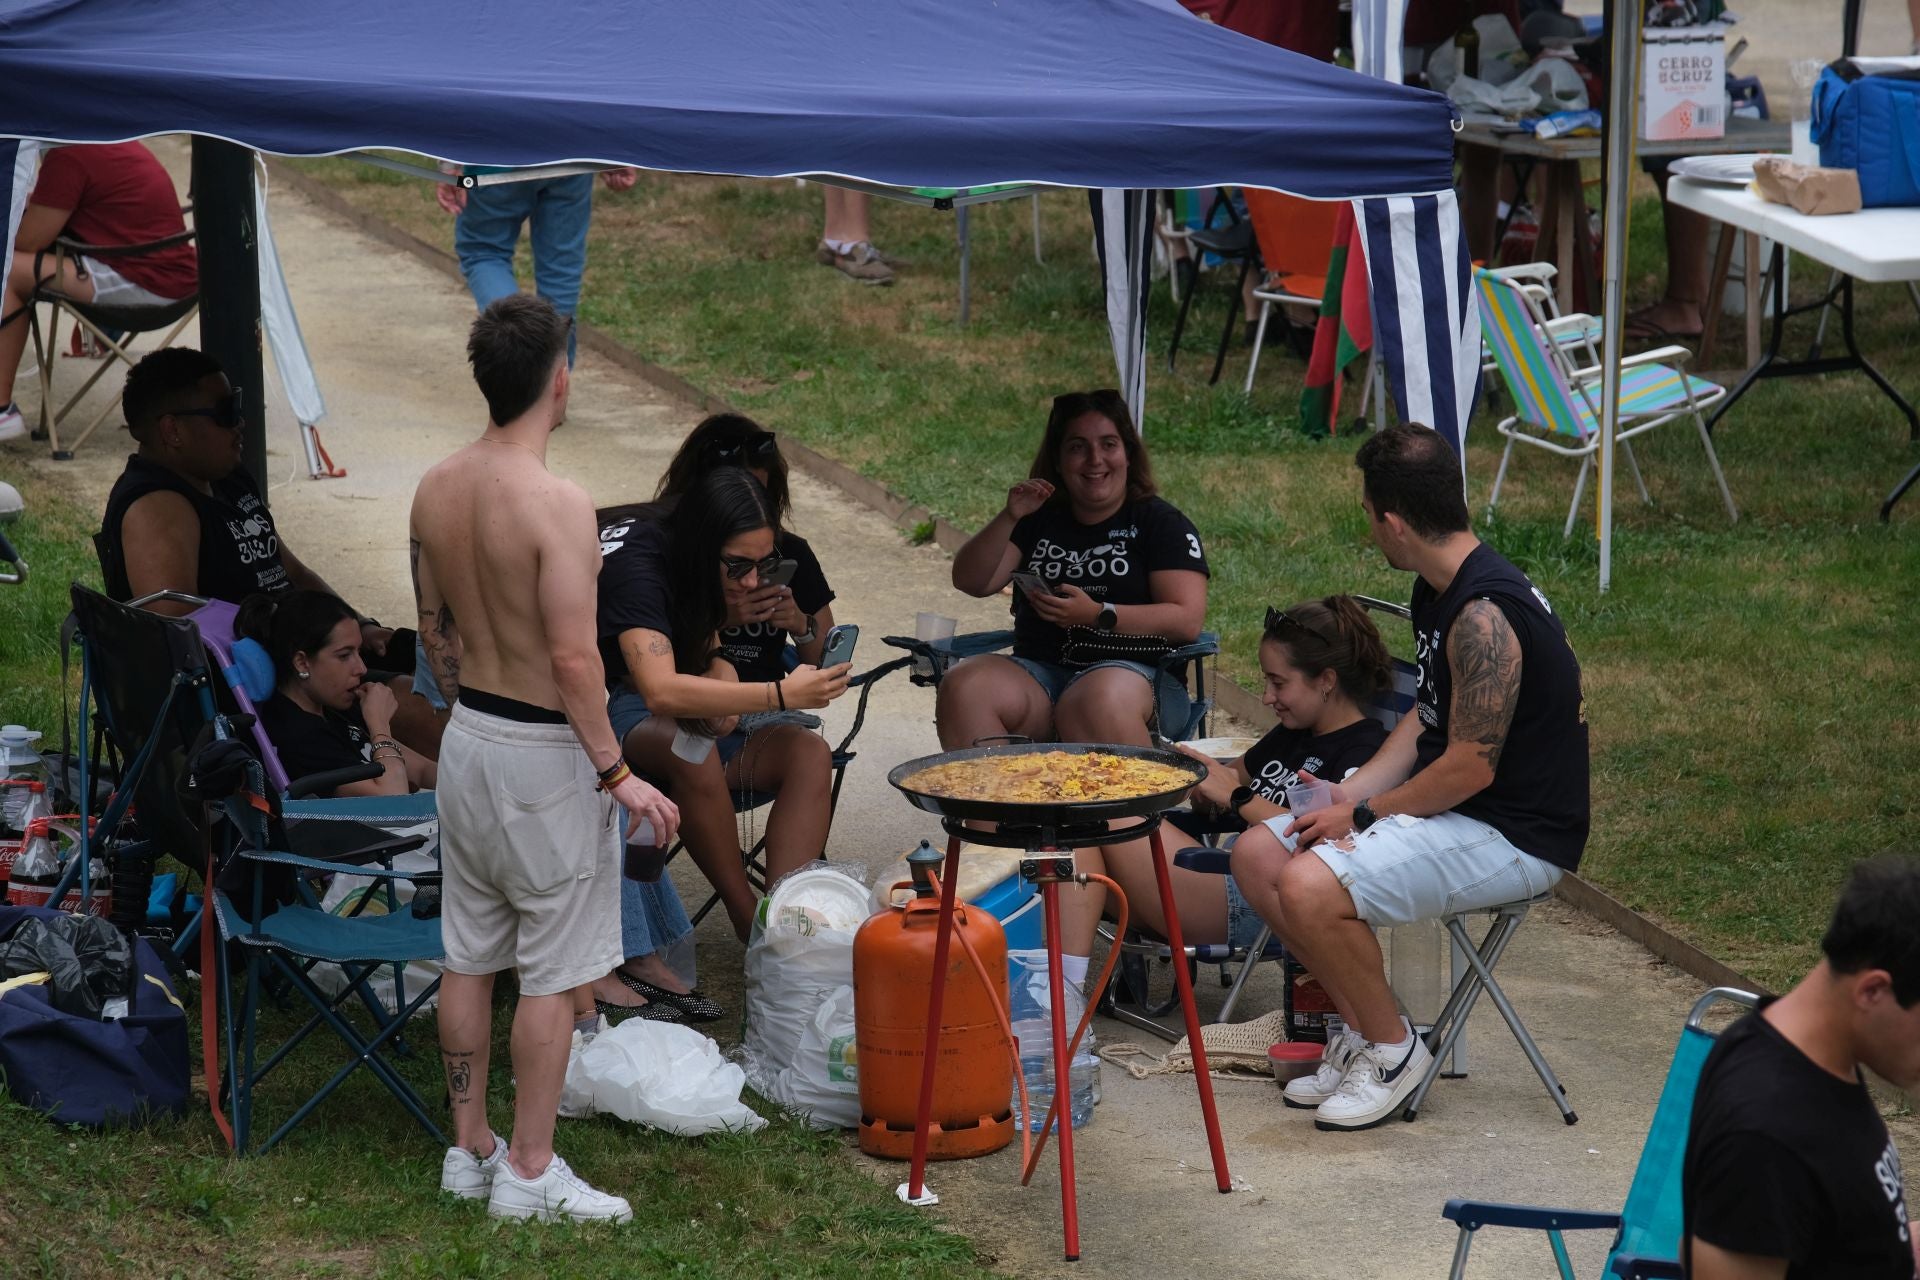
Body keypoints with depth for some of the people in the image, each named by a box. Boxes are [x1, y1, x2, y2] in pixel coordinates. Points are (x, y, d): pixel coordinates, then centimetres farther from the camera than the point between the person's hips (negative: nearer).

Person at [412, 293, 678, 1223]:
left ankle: (469, 1149, 26)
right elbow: (573, 657, -24)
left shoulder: (436, 489, 0)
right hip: (544, 755, -8)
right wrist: (616, 771, -16)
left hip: (466, 738, 8)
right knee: (551, 974, 3)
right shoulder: (557, 504, -23)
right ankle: (528, 1173, 9)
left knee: (469, 959, 16)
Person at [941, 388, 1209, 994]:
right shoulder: (1041, 520, 20)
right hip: (1038, 675, 4)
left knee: (1099, 701, -41)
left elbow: (1186, 619, -5)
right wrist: (1008, 520, -6)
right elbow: (970, 580, 9)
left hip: (1133, 675, -4)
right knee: (964, 689, -28)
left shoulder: (1159, 524, 8)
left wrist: (1098, 615, -15)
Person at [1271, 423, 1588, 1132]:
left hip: (1515, 835, -10)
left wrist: (1362, 816, -12)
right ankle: (1361, 1027, 13)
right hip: (1448, 805, 10)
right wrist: (1350, 793, 1)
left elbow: (1470, 768, -25)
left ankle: (1393, 1048, -5)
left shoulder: (1483, 616, -25)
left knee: (1309, 886, -26)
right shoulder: (1438, 590, 7)